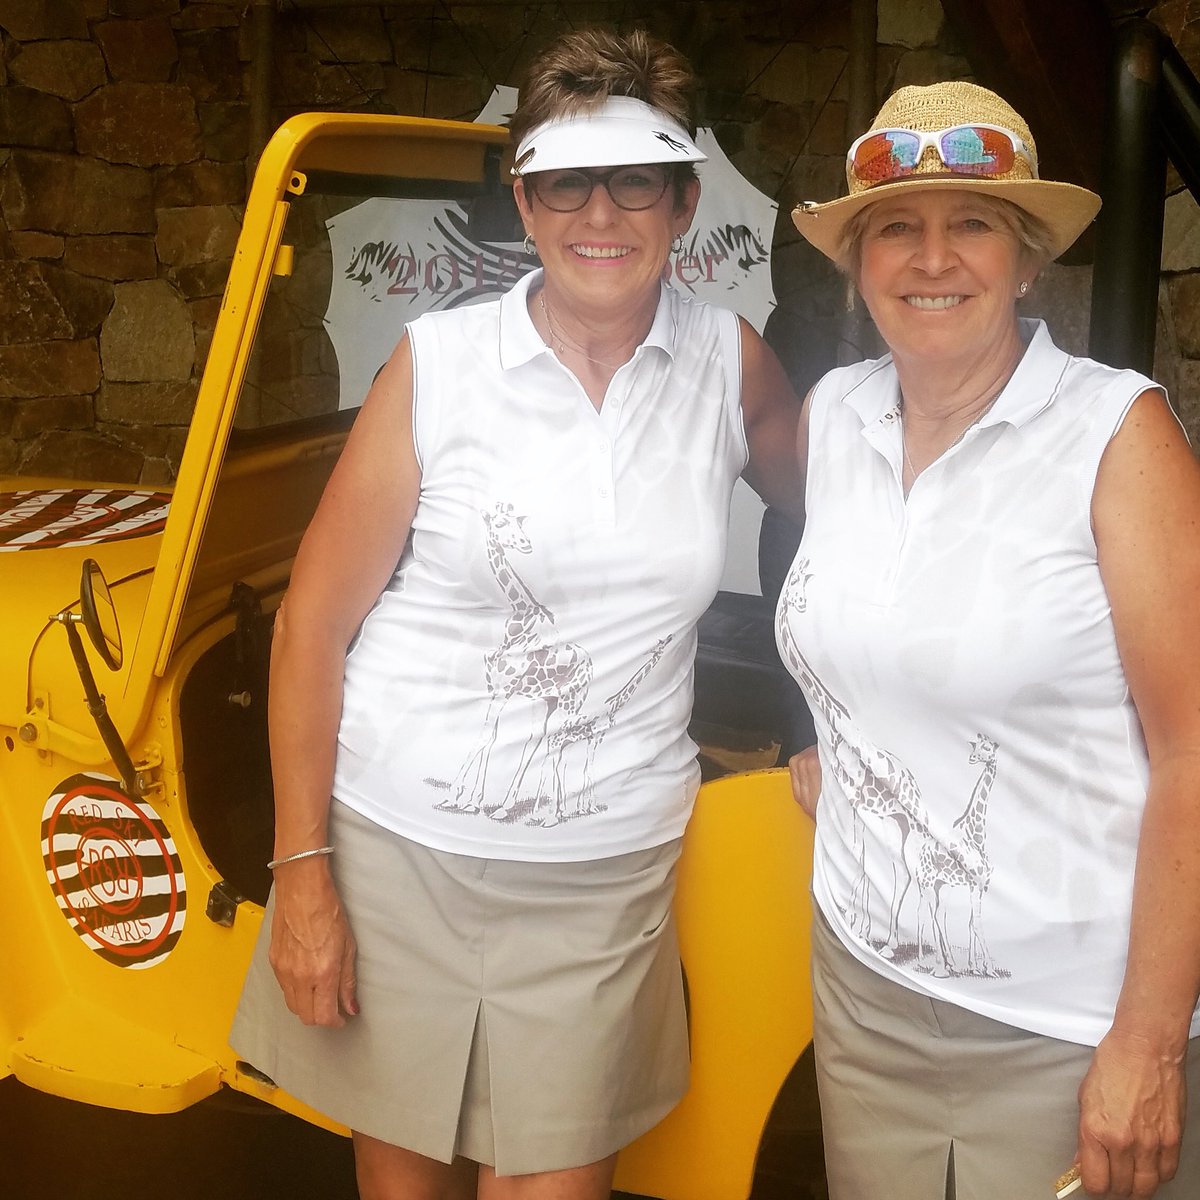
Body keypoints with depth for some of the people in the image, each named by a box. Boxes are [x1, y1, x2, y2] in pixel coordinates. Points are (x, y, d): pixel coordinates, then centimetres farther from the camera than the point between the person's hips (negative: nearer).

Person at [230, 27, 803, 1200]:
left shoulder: (732, 365, 0)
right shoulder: (438, 364, -6)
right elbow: (311, 621, -4)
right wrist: (301, 873, -6)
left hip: (606, 874, 1)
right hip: (398, 849, 0)